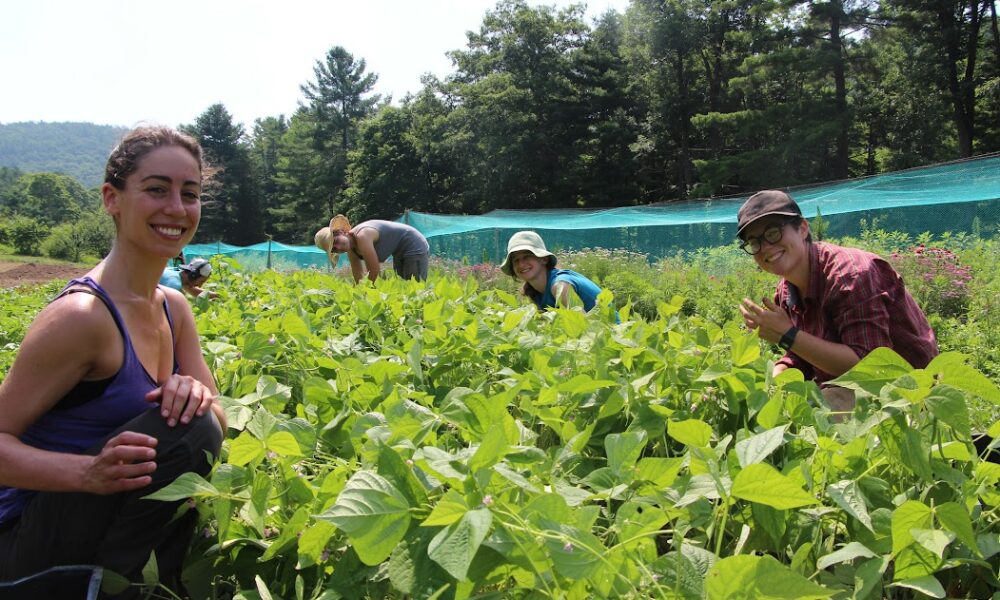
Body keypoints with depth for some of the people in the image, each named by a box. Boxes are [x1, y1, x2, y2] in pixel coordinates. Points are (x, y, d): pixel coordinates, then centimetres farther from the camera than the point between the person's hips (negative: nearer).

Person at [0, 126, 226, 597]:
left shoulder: (173, 307, 4)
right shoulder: (81, 315, -21)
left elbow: (218, 423, 2)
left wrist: (196, 397, -20)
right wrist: (90, 472, -35)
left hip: (90, 528, 8)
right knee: (186, 433, -25)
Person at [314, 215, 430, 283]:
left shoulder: (361, 236, -29)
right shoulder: (351, 249, -3)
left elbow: (374, 272, -25)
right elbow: (359, 278, 4)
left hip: (415, 246, -9)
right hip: (400, 253, 9)